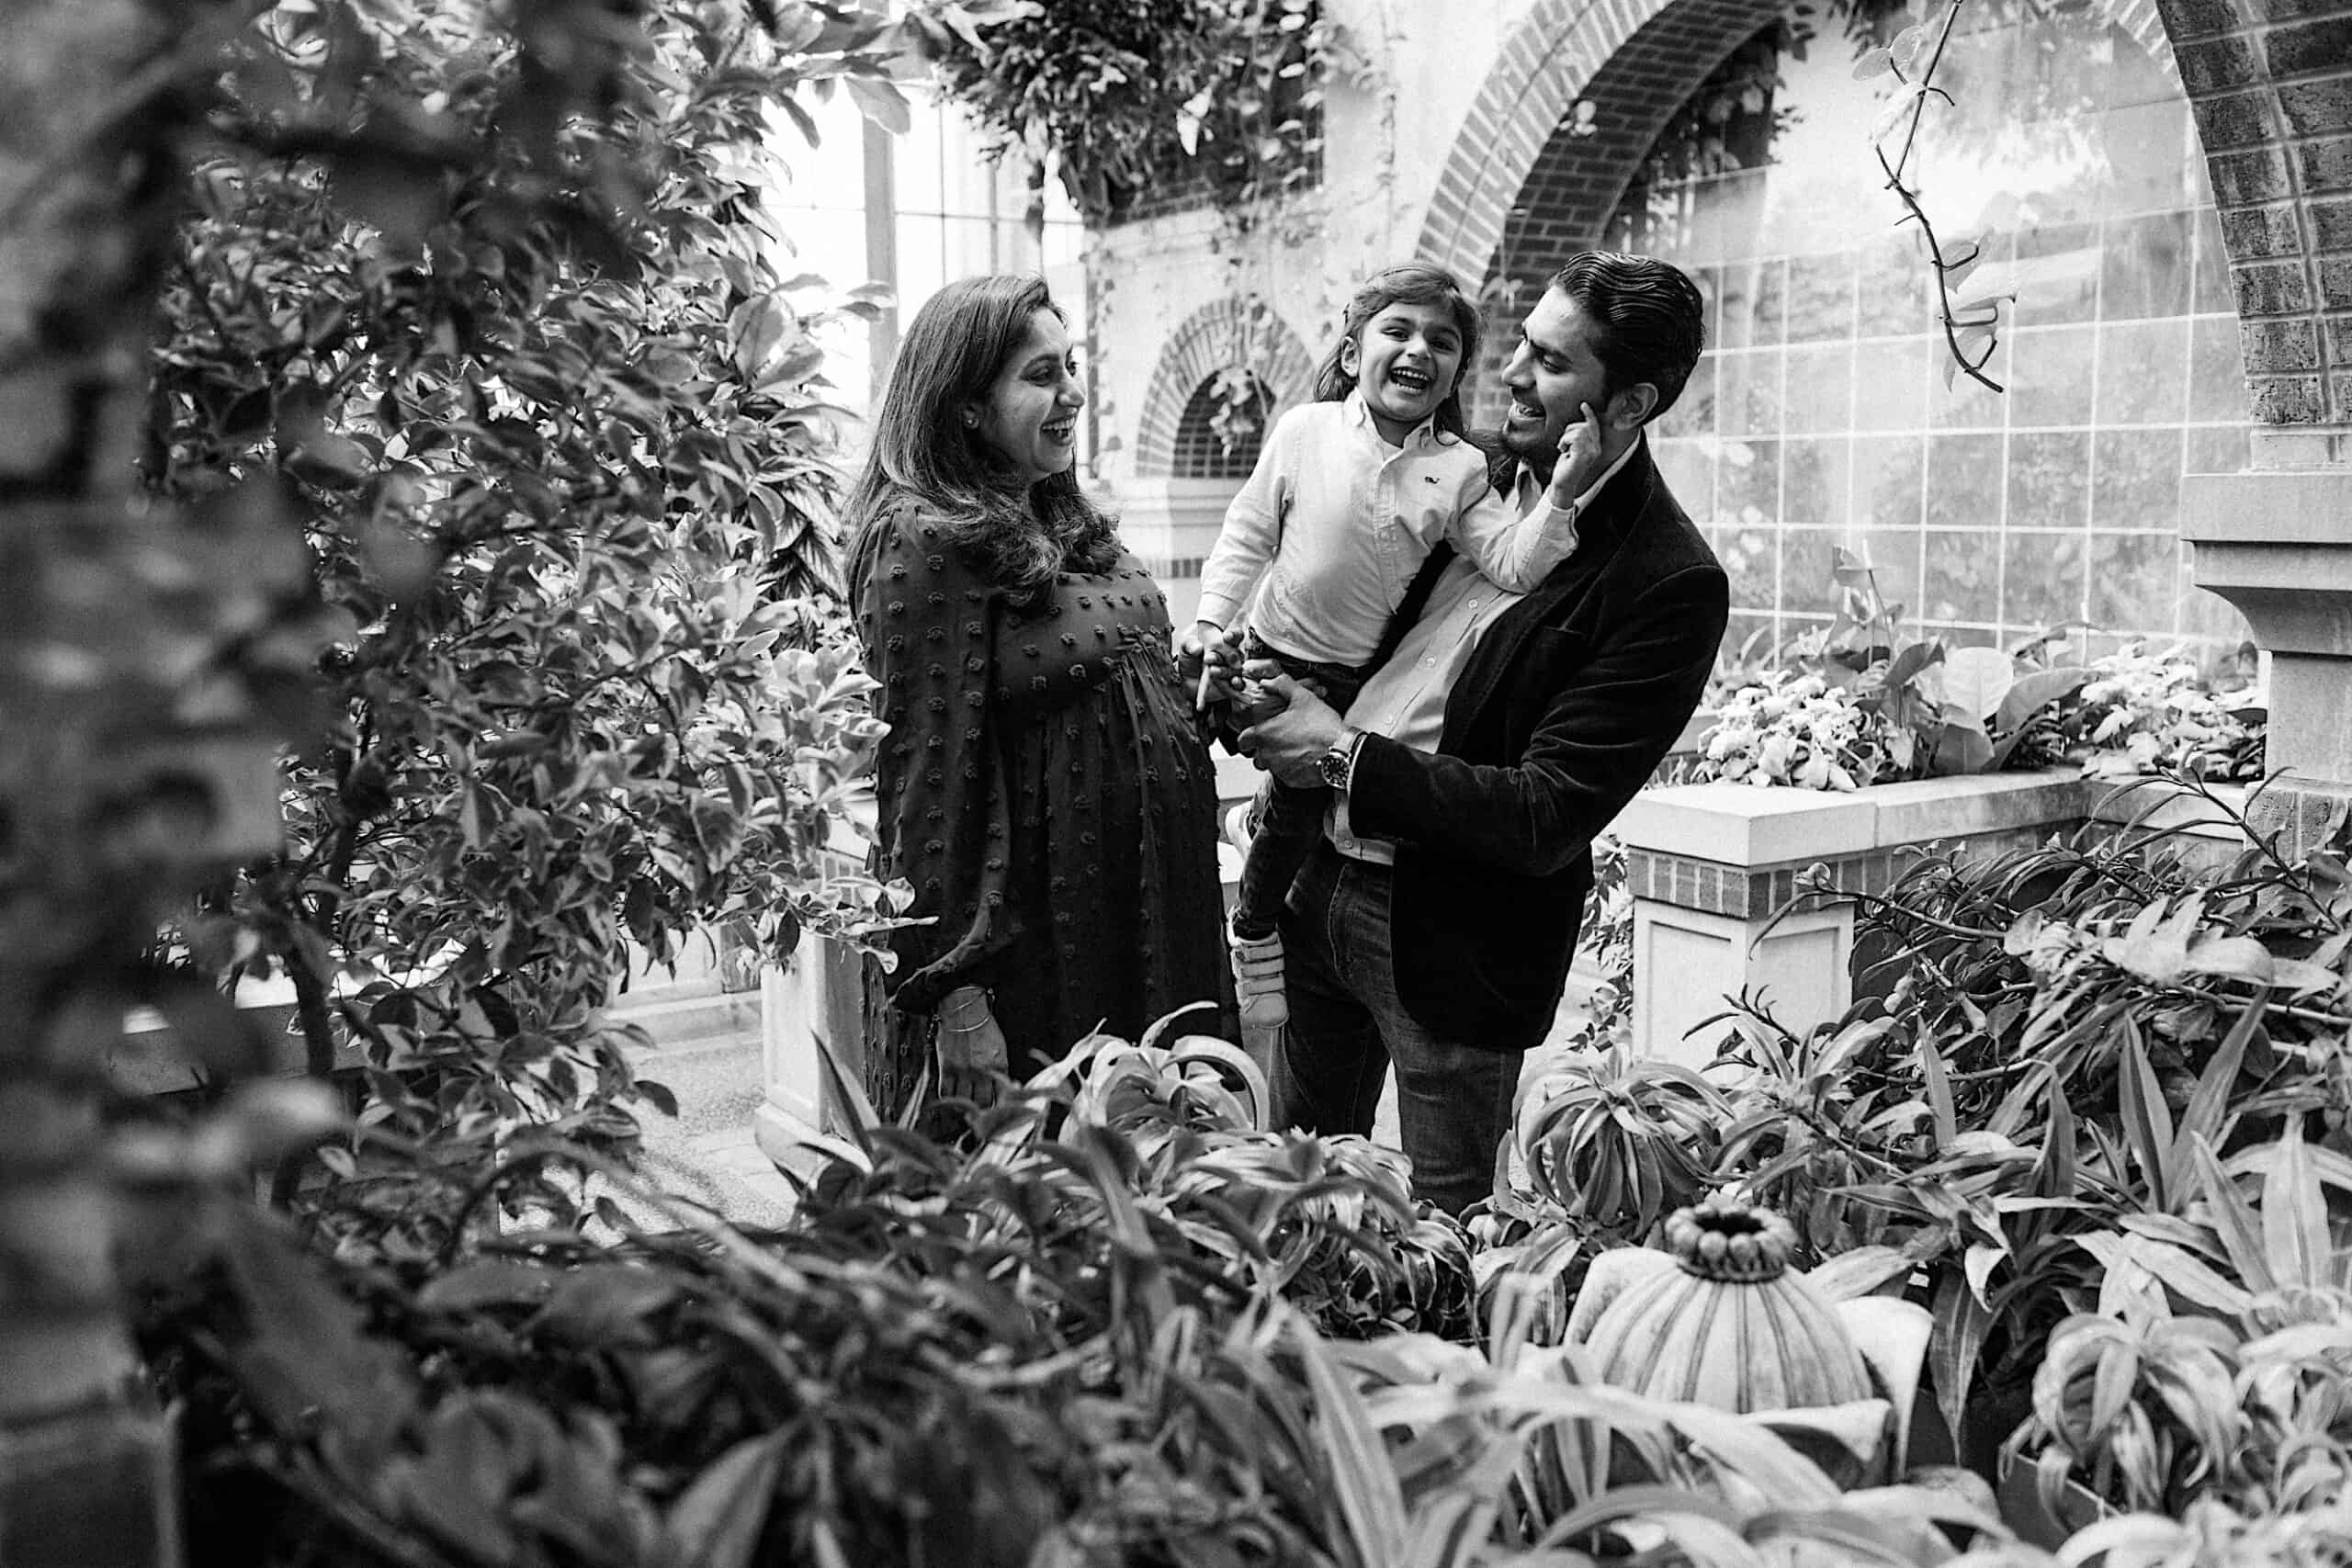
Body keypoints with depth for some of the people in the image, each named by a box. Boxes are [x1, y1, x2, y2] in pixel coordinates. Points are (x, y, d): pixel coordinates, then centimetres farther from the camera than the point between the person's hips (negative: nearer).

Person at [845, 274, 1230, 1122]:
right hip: (1031, 947, -8)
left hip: (1152, 914, 8)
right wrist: (952, 992, -21)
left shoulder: (1068, 523, 10)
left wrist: (1210, 695, 7)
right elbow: (924, 781, -19)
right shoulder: (924, 546, -16)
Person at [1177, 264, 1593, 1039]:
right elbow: (1248, 535, -1)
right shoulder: (1306, 431, -8)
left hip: (1373, 675, 2)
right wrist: (1211, 619, -9)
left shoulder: (1460, 469, -5)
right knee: (1296, 802, 2)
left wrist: (1562, 494, -27)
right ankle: (1254, 932, 25)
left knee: (1302, 795, 11)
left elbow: (1516, 565, -13)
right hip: (1281, 656, -2)